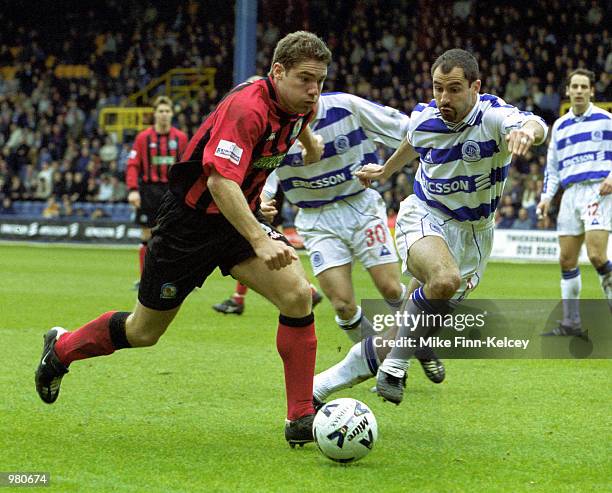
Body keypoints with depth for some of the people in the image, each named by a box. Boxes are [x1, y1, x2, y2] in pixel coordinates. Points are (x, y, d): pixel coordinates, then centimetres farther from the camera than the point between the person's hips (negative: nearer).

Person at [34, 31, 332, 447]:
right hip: (190, 221, -7)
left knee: (298, 295, -17)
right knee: (144, 331, 9)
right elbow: (220, 180, -42)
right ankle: (61, 347, 39)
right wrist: (259, 240, -50)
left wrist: (310, 142, 39)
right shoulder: (246, 108, -30)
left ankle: (301, 418, -9)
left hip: (239, 217, 7)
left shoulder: (299, 106, -4)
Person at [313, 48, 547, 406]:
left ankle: (355, 366, 18)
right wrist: (386, 170, 35)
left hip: (473, 235, 0)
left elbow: (535, 125, -44)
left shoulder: (493, 116, -20)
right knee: (445, 278, -34)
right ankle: (395, 365, -20)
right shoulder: (424, 118, -8)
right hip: (424, 217, 0)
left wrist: (529, 130, -68)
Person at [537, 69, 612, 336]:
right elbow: (552, 166, 22)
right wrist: (546, 196, 11)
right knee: (566, 259, 1)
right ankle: (571, 323, 7)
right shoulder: (560, 126, 18)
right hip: (571, 192, 5)